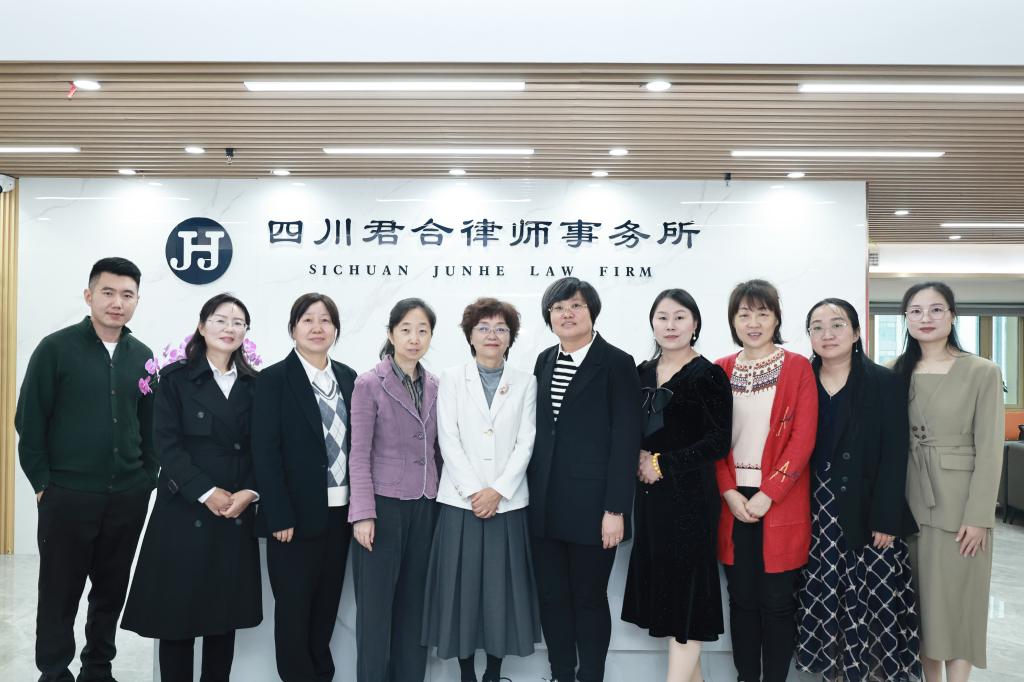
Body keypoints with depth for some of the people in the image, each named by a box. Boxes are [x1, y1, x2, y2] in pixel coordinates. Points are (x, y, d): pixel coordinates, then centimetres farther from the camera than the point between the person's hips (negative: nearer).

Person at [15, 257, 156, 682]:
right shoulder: (56, 348, -6)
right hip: (67, 496, -4)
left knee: (112, 591, 14)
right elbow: (29, 421, -6)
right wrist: (43, 484, -7)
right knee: (59, 594, 8)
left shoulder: (142, 356, 6)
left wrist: (148, 477, 7)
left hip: (128, 498, 4)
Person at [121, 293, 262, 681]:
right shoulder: (175, 378, 0)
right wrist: (207, 493, -15)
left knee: (225, 612, 9)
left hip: (237, 515, 3)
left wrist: (249, 492, -9)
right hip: (184, 512, -2)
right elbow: (167, 445, -8)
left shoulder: (254, 384, 8)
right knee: (178, 610, 3)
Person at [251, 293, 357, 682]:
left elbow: (355, 443, 10)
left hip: (340, 511, 5)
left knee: (327, 605, 14)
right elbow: (265, 453, -11)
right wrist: (280, 517, -15)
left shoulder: (348, 378, 8)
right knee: (293, 608, 6)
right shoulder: (274, 379, -6)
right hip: (296, 514, -4)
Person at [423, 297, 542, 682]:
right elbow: (448, 439, -3)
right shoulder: (452, 379, 4)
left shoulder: (525, 383, 7)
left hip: (508, 502, 1)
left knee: (502, 588, 4)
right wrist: (474, 491, -11)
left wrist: (498, 490, -10)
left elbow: (525, 442, 1)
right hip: (461, 500, -1)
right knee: (461, 586, 3)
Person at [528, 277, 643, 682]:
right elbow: (538, 431, 12)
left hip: (591, 506, -5)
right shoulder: (545, 362, 11)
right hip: (545, 504, 5)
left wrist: (616, 510, -14)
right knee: (551, 596, 12)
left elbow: (625, 440, -10)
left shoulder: (616, 363, -6)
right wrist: (532, 490, 6)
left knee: (589, 597, 7)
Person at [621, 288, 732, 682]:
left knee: (685, 589, -1)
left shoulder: (708, 375, -8)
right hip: (650, 494, 6)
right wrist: (640, 457, -4)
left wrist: (662, 464, -12)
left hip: (689, 495, -6)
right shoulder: (643, 373, 10)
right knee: (663, 586, 11)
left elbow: (718, 442, -12)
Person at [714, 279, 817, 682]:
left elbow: (803, 439, -7)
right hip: (733, 503, 3)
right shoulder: (720, 371, 7)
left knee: (777, 602, 4)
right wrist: (729, 493, -9)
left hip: (780, 504, -2)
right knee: (742, 600, 10)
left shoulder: (797, 368, -1)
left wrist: (767, 494, -14)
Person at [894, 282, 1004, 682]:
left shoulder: (982, 372, -7)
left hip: (959, 503, -4)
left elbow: (989, 450, -9)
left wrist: (978, 516, -13)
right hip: (911, 501, 4)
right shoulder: (898, 373, 5)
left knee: (957, 598, 3)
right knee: (920, 598, 11)